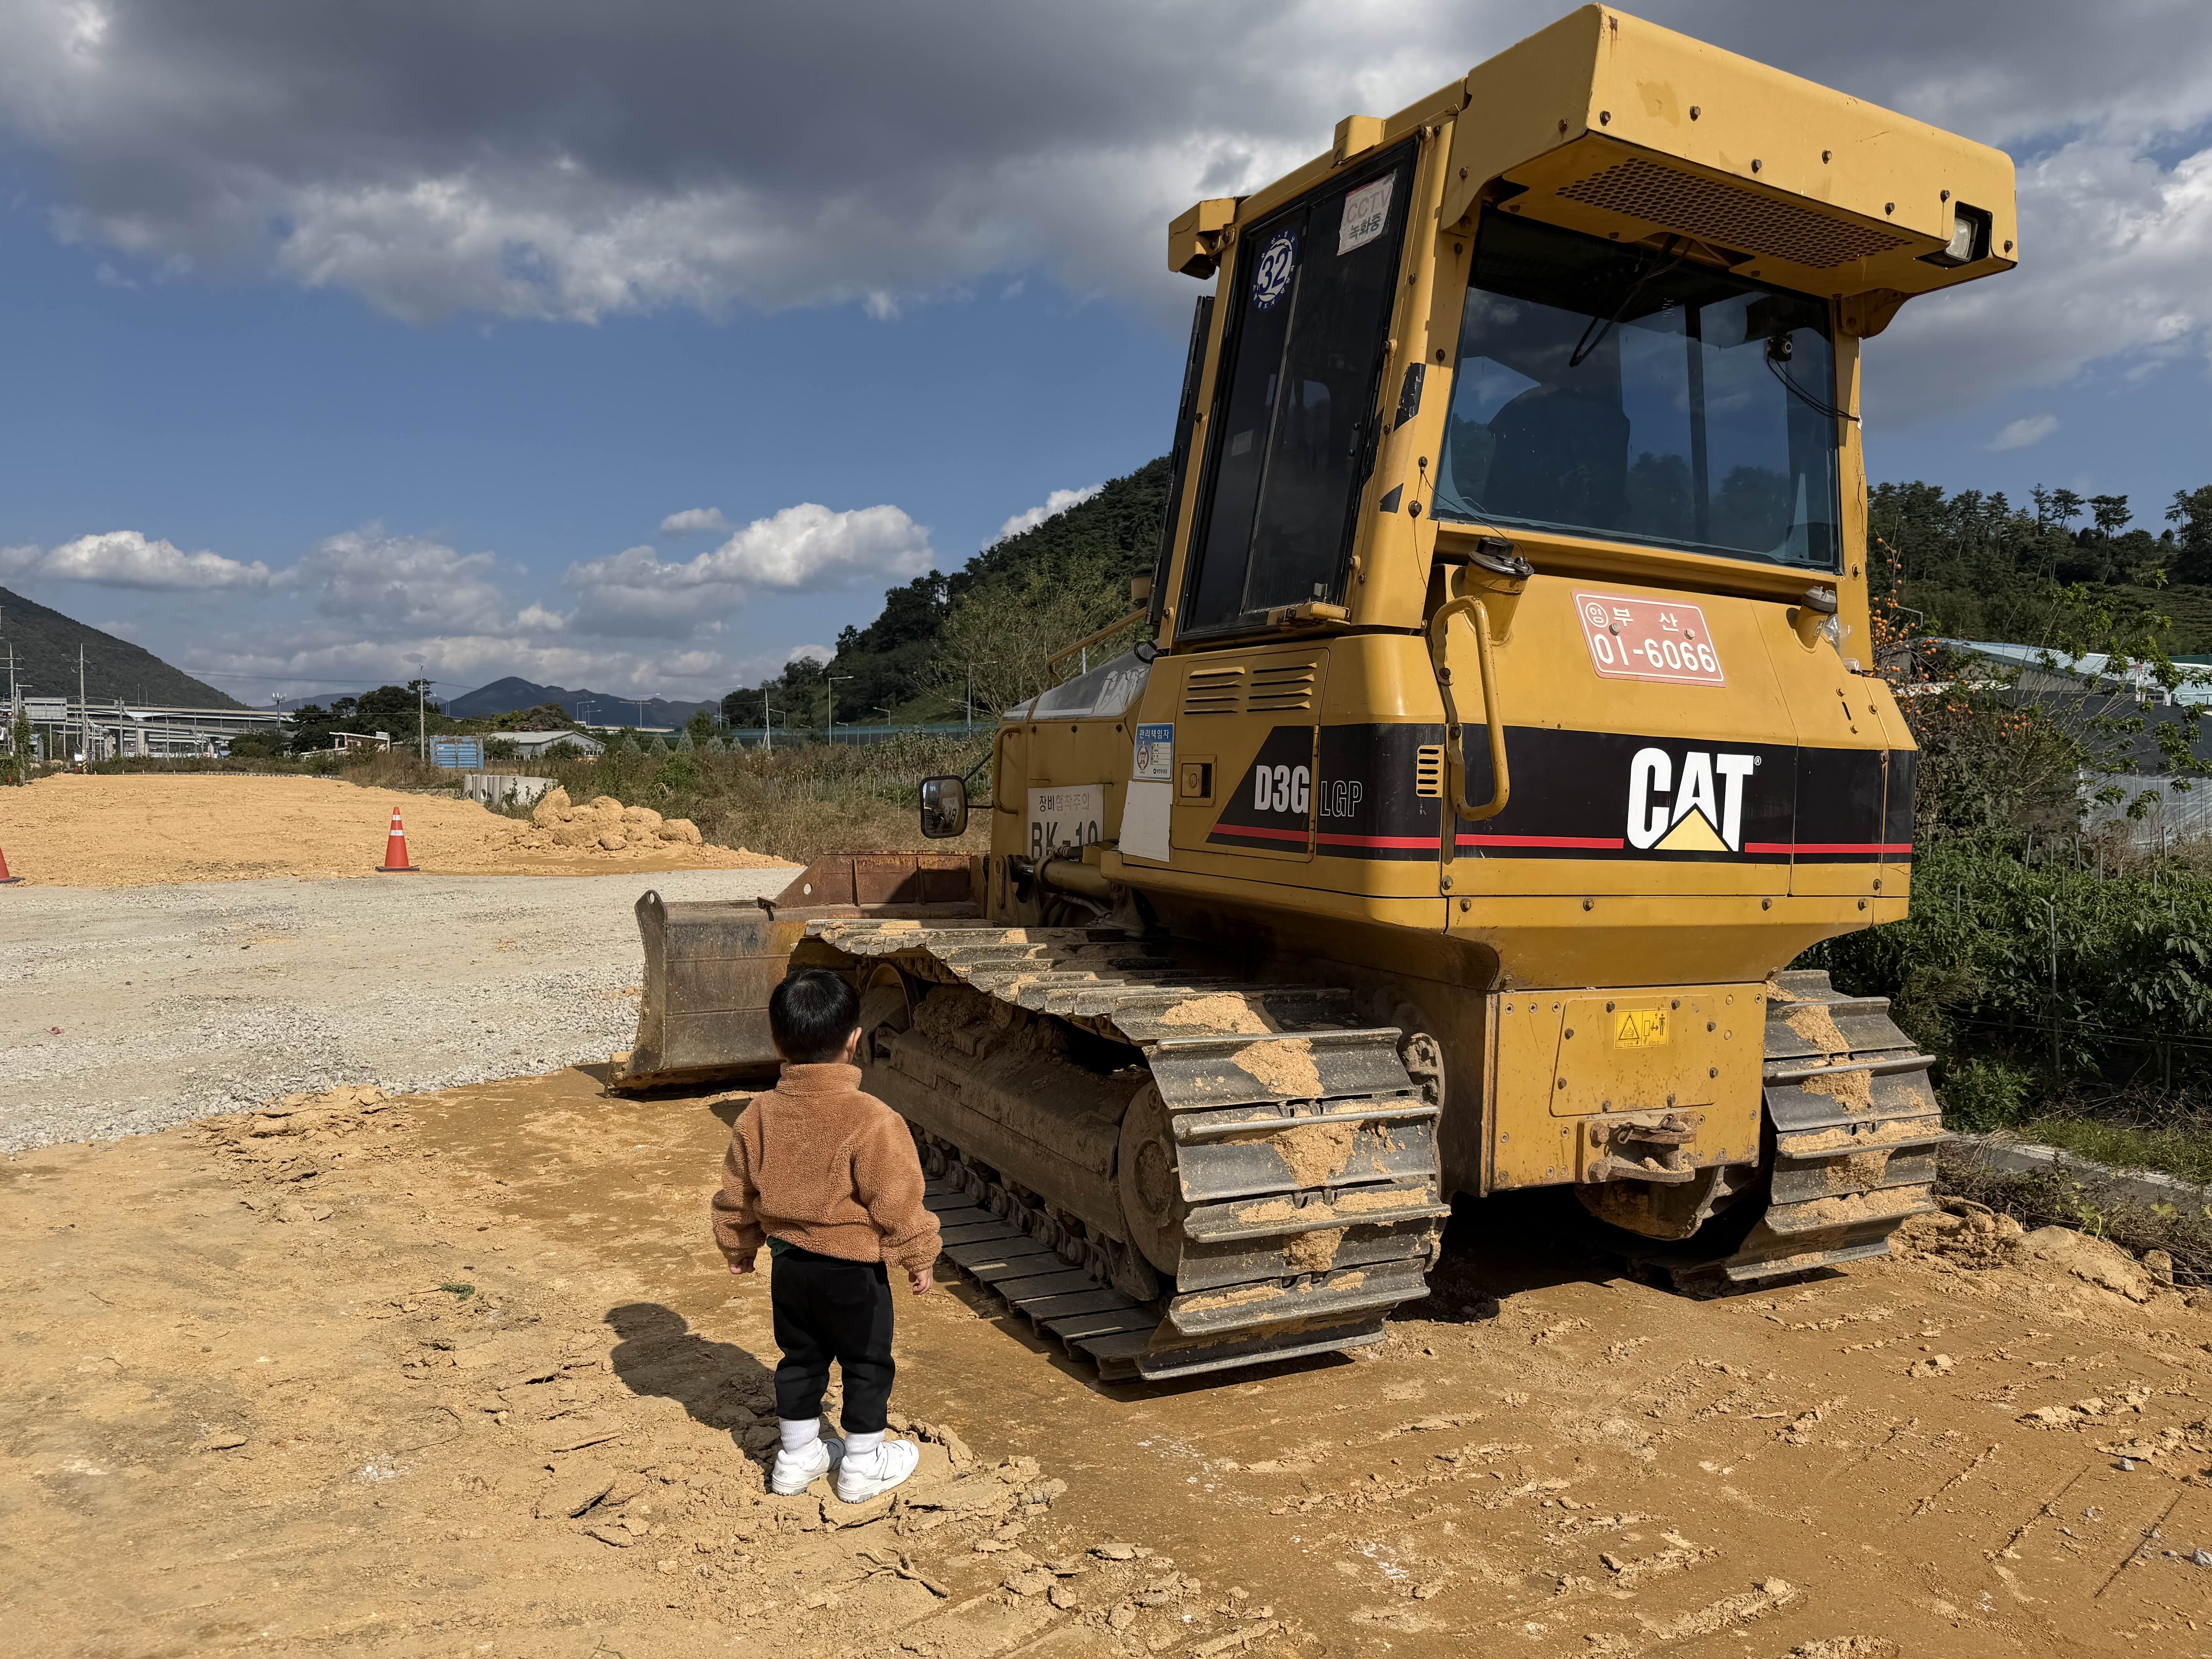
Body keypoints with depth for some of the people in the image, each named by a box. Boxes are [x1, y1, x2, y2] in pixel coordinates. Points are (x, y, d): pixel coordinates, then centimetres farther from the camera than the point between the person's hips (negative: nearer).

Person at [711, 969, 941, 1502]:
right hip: (853, 1269, -5)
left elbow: (738, 1193, 6)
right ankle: (863, 1465, 26)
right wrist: (918, 1257, -2)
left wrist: (738, 1245, 22)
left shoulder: (758, 1115, -6)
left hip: (788, 1264, 5)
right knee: (867, 1364, 14)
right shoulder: (873, 1121, -24)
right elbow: (897, 1202, -17)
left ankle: (798, 1458, 35)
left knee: (800, 1358, 22)